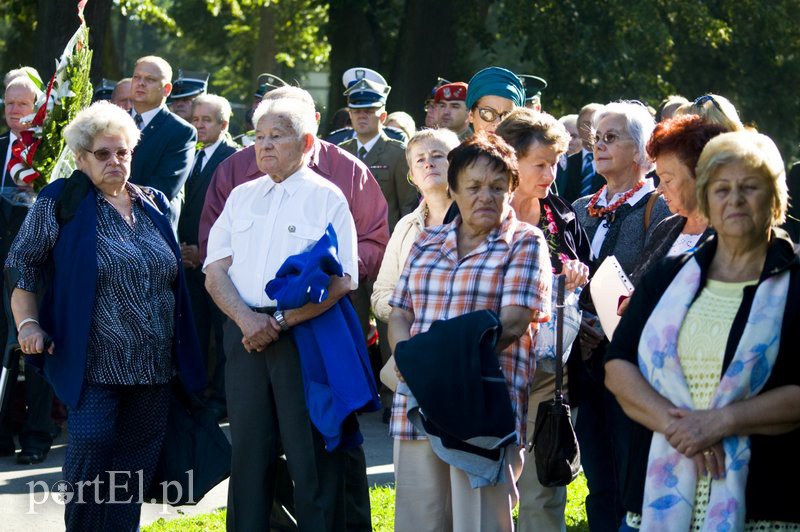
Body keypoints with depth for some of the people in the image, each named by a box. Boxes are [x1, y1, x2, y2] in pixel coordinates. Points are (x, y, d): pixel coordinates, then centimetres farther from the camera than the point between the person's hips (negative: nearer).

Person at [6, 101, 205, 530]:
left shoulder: (153, 204, 13)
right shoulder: (60, 203, -2)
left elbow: (174, 276, 21)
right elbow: (22, 266, 0)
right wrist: (27, 323, -14)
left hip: (154, 366, 5)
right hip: (94, 366, -5)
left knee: (133, 477, 6)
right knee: (91, 452, -12)